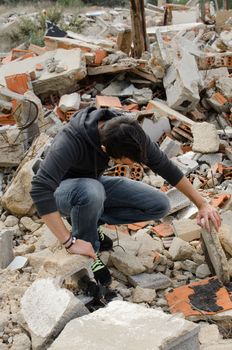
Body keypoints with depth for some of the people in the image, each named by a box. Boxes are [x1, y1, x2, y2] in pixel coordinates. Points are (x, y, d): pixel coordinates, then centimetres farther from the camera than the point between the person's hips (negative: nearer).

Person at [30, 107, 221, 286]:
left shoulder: (129, 133, -22)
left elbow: (165, 166, -9)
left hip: (96, 183, 5)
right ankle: (86, 246, -13)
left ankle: (89, 222, 0)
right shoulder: (69, 141, -38)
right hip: (63, 189, -5)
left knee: (160, 205, -9)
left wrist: (202, 204, -7)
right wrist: (69, 242, -44)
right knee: (92, 191, -40)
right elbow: (40, 189, -46)